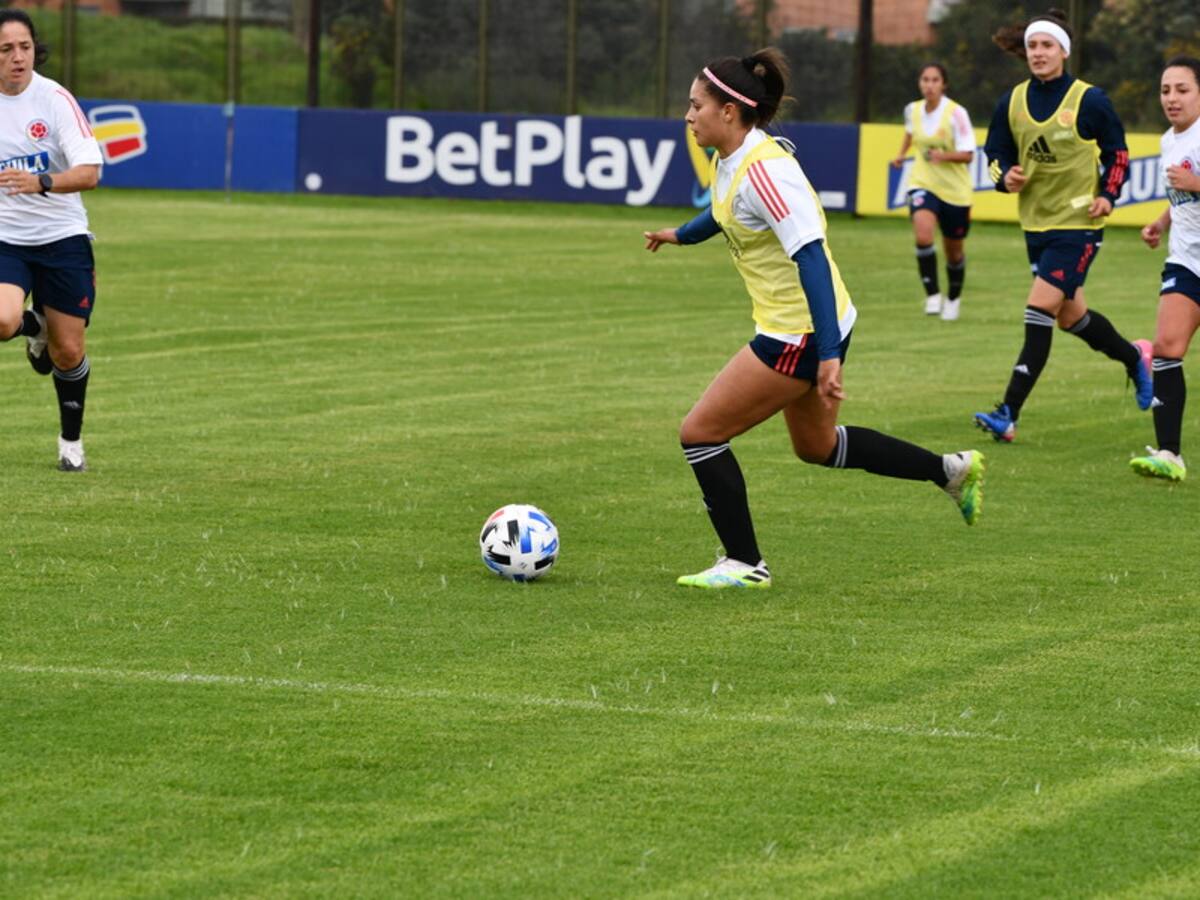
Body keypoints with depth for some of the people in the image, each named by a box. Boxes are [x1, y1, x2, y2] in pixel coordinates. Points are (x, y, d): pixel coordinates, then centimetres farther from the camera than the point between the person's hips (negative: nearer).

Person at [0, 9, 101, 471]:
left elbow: (89, 172, -20)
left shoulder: (54, 98, -12)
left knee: (68, 352, 2)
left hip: (61, 234, -1)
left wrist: (42, 182, -36)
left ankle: (71, 441, 28)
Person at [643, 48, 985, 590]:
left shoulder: (763, 170, -25)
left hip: (802, 335, -10)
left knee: (699, 434, -4)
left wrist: (829, 355, -34)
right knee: (817, 447, 25)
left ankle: (745, 564, 7)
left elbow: (811, 257, -30)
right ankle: (952, 470, 34)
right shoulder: (730, 161, 4)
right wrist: (679, 235, 48)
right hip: (793, 328, 10)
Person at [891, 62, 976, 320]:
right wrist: (902, 153, 17)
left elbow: (967, 154, -17)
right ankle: (932, 294, -17)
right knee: (923, 236, -26)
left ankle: (953, 298, 38)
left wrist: (945, 156, -34)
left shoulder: (956, 113, -15)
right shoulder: (913, 110, 0)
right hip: (923, 183, 2)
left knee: (954, 251, 13)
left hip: (955, 189, -2)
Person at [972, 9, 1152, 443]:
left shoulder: (1089, 100, -8)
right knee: (1071, 316, 16)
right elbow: (995, 153, 10)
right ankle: (1134, 357, 45)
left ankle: (1009, 413, -17)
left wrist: (1107, 194, -11)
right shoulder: (1012, 102, 3)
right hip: (1036, 223, 6)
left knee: (1039, 310, -15)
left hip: (1078, 224, -6)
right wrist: (1005, 176, -11)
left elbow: (1117, 152, 2)